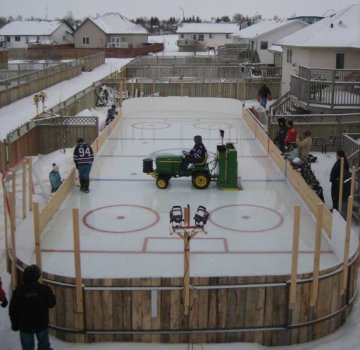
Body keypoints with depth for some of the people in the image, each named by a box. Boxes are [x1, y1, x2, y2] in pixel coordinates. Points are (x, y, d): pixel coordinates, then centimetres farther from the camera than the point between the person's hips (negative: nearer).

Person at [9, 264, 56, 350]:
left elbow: (12, 310, -5)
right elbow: (52, 303, -3)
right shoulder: (44, 289, -16)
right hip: (42, 324, 0)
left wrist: (15, 324, 9)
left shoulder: (18, 291, -14)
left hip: (24, 326, 0)